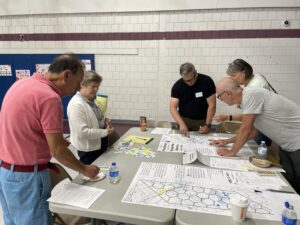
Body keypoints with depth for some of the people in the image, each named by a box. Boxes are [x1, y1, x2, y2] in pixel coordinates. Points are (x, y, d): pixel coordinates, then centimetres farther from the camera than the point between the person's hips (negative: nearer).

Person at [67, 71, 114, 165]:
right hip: (88, 149, -8)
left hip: (100, 145, 9)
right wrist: (105, 132, -21)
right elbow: (82, 132, -28)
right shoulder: (76, 104, -24)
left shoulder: (91, 100, 3)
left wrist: (104, 120, -2)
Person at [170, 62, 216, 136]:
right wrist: (181, 124, -31)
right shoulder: (177, 85, -12)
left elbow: (211, 105, -13)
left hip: (202, 120, -1)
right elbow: (173, 107, -17)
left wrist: (207, 125, -19)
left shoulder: (207, 81, -15)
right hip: (184, 119, 1)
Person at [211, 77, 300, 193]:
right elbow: (253, 130, 10)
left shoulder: (251, 94, -26)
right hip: (287, 144, 8)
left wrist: (232, 152, -13)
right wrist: (227, 141, 9)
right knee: (287, 181, 16)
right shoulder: (247, 97, 2)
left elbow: (246, 129, -25)